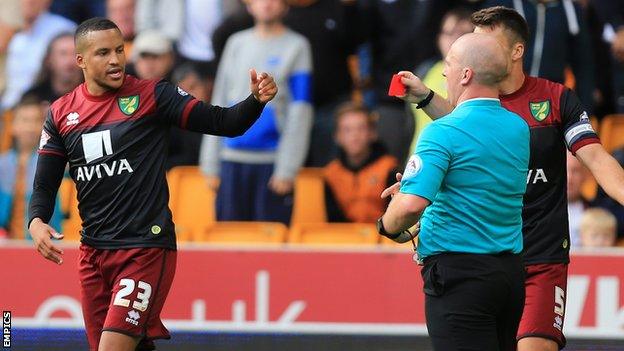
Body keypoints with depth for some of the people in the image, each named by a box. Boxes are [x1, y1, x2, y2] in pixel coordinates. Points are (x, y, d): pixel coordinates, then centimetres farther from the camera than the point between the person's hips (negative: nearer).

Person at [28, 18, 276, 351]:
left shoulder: (151, 95, -4)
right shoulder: (61, 114, 7)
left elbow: (223, 122, -8)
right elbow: (45, 185, 9)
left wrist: (256, 100, -27)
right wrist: (36, 223, -11)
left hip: (146, 247, -5)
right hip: (92, 253, 5)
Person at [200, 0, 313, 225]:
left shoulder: (296, 46, 3)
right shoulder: (236, 44, 14)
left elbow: (300, 111, -3)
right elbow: (219, 104, 15)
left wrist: (287, 168, -11)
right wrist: (210, 163, 9)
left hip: (273, 161, -4)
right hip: (233, 159, 4)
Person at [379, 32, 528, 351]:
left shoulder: (442, 133, -15)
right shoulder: (518, 128, 9)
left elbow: (411, 204, -26)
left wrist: (389, 226, -5)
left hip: (458, 273, -8)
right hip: (511, 270, 8)